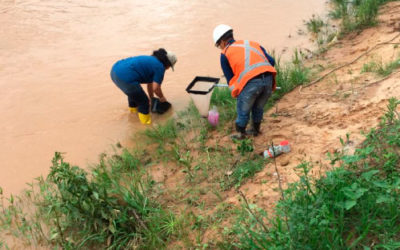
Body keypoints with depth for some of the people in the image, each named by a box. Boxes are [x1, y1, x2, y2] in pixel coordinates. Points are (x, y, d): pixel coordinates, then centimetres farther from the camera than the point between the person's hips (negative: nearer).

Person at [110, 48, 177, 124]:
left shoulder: (152, 60, 25)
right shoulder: (160, 67, -1)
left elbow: (150, 83, 33)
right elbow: (156, 88, -2)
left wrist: (151, 98, 42)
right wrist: (162, 98, 17)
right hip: (125, 78, -9)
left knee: (133, 92, 36)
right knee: (143, 101, 11)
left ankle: (133, 108, 59)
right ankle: (145, 120, 30)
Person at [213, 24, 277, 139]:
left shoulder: (225, 53, 15)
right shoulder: (252, 43, 27)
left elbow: (229, 78, 16)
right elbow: (271, 61, 19)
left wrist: (235, 92, 31)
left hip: (251, 82, -5)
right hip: (268, 79, 5)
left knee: (243, 109, 18)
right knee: (258, 107, 27)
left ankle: (240, 134, 34)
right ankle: (256, 130, 45)